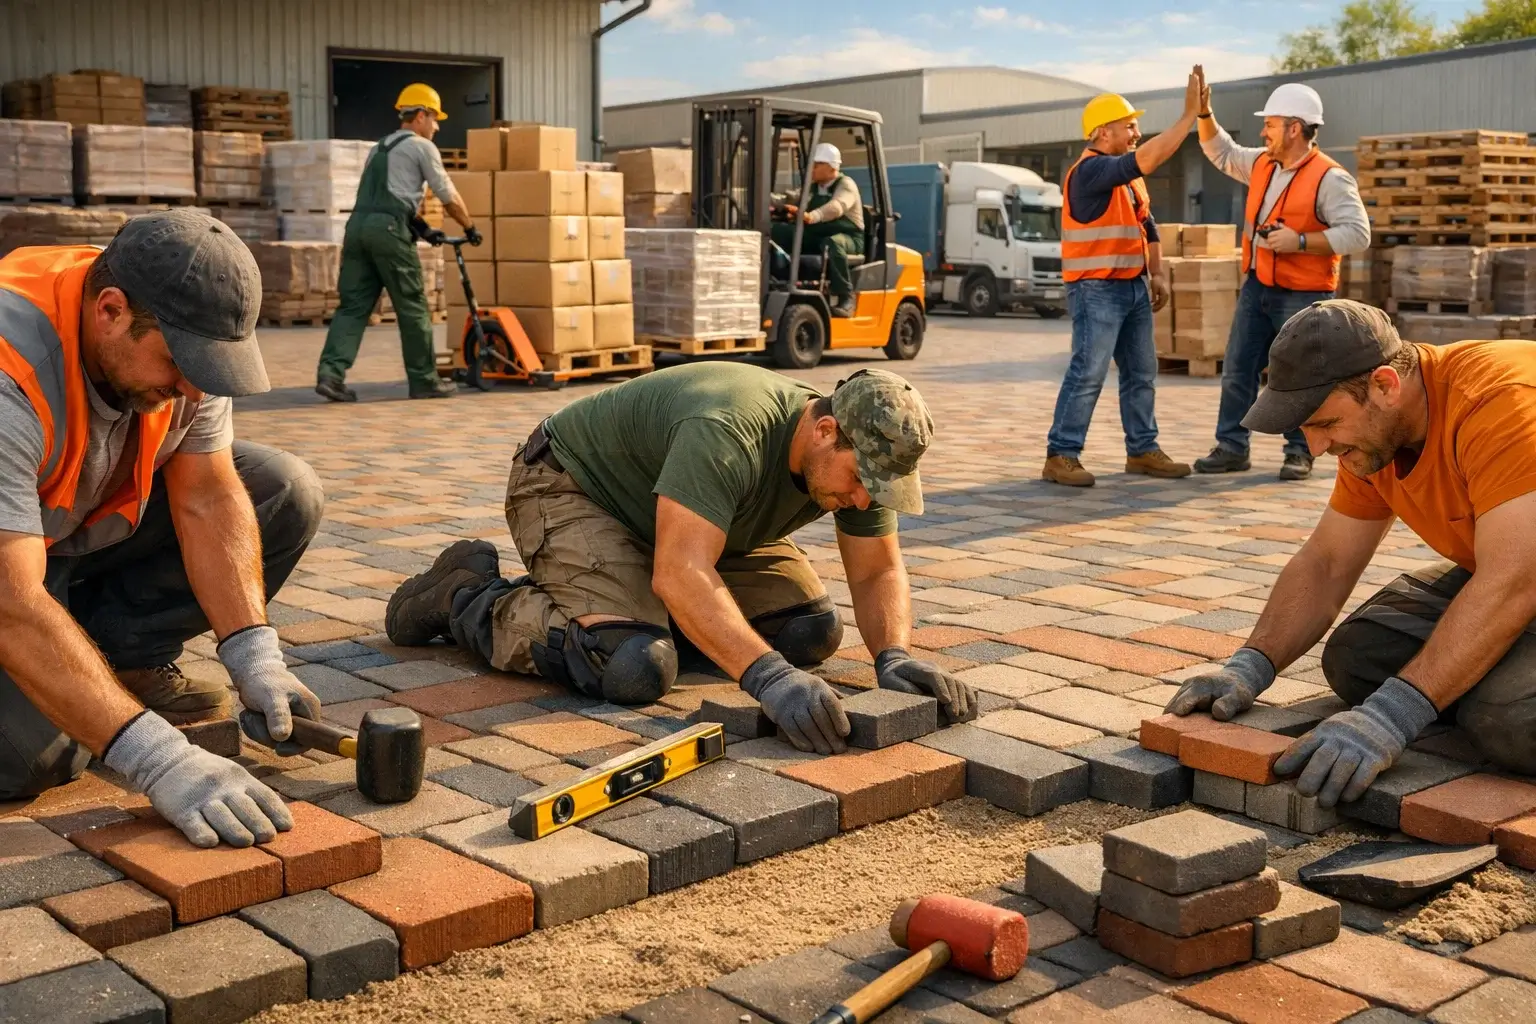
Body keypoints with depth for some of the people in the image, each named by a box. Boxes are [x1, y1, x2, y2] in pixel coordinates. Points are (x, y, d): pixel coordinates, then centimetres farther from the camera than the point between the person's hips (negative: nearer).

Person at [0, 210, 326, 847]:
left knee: (285, 495, -11)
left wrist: (255, 657, -25)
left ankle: (122, 656, -2)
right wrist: (156, 759, -48)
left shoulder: (178, 334, -18)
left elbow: (208, 501, -13)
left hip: (97, 522, 6)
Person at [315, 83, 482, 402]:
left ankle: (331, 372, -10)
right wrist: (470, 227, 21)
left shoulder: (381, 146, 29)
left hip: (358, 224, 7)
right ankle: (424, 381, 10)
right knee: (413, 308, 3)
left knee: (354, 305, 4)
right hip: (388, 228, -7)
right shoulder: (422, 147, 6)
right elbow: (449, 197, 7)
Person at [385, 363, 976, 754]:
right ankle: (466, 598, -5)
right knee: (635, 668, -30)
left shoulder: (856, 454, -14)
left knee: (813, 632, -4)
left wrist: (893, 655, -28)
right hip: (570, 489, -8)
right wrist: (768, 677, -55)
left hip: (675, 517, 8)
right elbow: (681, 574, -47)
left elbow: (878, 572, -8)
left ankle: (632, 595, 14)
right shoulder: (728, 433, -39)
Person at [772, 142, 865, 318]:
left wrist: (811, 217, -49)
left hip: (848, 237, -6)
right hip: (817, 236, 6)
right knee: (779, 231, -15)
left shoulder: (846, 185, -8)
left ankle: (845, 297, -37)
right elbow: (792, 199, 6)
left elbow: (836, 207, -29)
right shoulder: (812, 187, 18)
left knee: (832, 243, -43)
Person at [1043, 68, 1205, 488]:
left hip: (1134, 288, 9)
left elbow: (1146, 225, 23)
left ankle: (1142, 450, 21)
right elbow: (1148, 158, -27)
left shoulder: (1130, 177, 16)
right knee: (1088, 373, -11)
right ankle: (1061, 456, -7)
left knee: (1141, 372, 12)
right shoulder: (1090, 170, -15)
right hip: (1096, 290, -9)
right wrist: (1189, 115, -23)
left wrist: (1158, 273, 11)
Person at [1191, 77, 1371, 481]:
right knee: (1237, 370, 6)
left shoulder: (1329, 179, -16)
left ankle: (1299, 453, 13)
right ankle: (1231, 448, 13)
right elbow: (1222, 153, 25)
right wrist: (1204, 114, 12)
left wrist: (1300, 241, -26)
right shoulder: (1262, 163, 7)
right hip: (1256, 286, 7)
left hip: (1302, 295, -7)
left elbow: (1357, 234, -21)